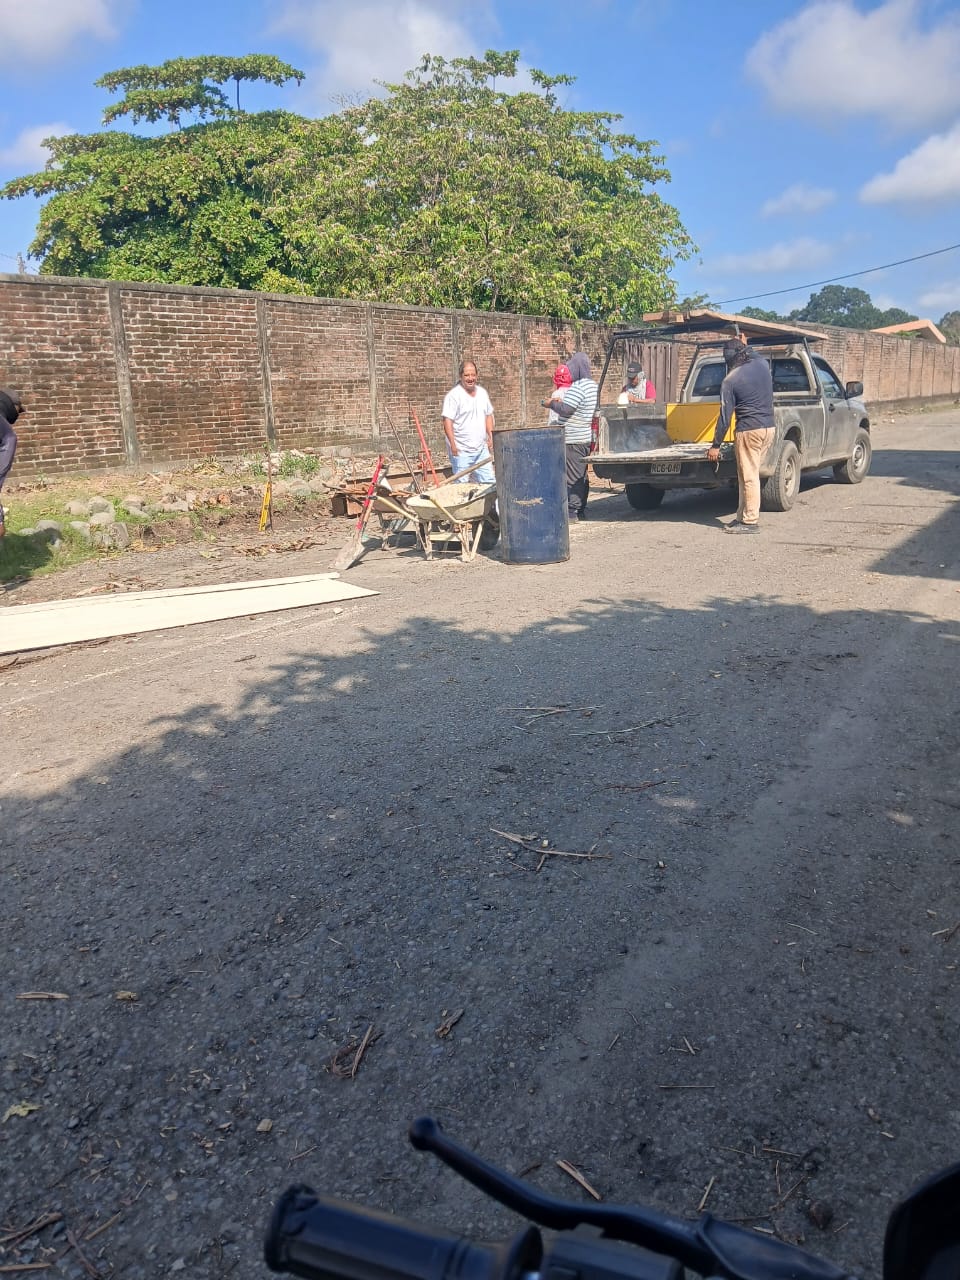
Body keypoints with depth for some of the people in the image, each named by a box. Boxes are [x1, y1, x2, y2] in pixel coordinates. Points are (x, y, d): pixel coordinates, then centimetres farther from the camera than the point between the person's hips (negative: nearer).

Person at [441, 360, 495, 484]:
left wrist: (491, 437, 12)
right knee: (462, 484, -4)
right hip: (461, 450, -7)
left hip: (481, 448, 7)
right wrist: (452, 444, -22)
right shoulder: (454, 395, -10)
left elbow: (488, 416, 22)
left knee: (489, 482, 7)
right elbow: (447, 421, -15)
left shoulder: (482, 393, 12)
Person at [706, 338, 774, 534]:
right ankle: (743, 516, 18)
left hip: (749, 430, -7)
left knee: (748, 477, -2)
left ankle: (750, 521, 1)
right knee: (750, 475, 13)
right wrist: (745, 345, 52)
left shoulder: (730, 381, -9)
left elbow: (725, 417, -9)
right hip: (768, 428, 7)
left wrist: (715, 445, -3)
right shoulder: (762, 364, 6)